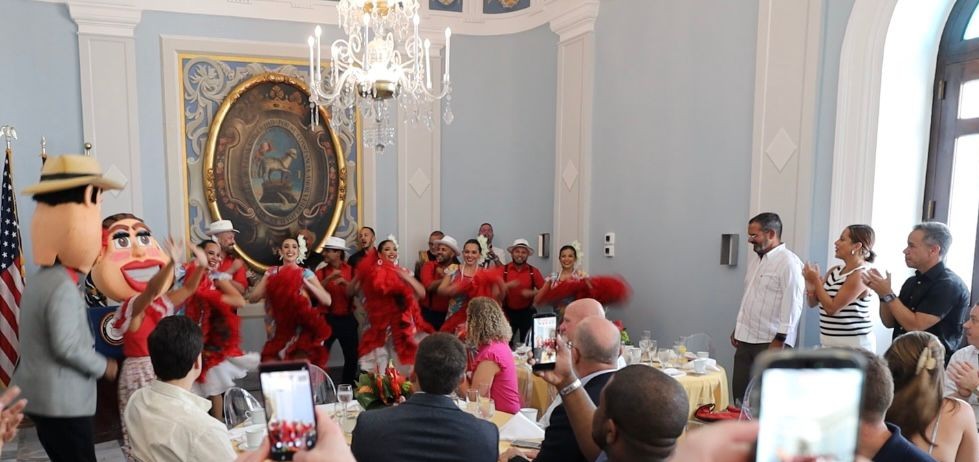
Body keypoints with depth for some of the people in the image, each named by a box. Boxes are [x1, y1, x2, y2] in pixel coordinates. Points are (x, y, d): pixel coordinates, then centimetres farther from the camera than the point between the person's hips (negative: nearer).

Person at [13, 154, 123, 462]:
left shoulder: (42, 278, 9)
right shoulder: (63, 285, -21)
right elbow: (67, 346, -24)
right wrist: (104, 367, -10)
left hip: (42, 397, 10)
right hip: (61, 402, -10)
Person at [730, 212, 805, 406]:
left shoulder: (789, 262, -14)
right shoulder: (755, 259, 13)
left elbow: (792, 305, -18)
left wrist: (780, 340, -18)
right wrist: (738, 328, 18)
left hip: (770, 341, -8)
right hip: (746, 339, 8)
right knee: (739, 390, 11)